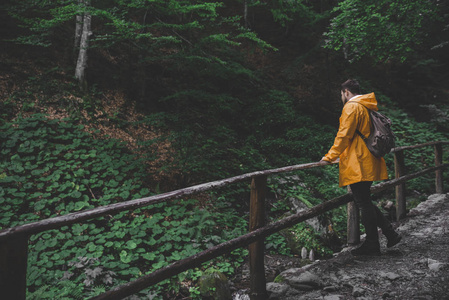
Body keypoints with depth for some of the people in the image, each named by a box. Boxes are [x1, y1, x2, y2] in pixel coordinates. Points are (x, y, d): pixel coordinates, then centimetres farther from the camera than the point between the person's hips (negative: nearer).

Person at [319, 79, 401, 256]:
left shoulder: (352, 107, -10)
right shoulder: (367, 107, 19)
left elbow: (343, 136, -17)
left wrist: (329, 157, -12)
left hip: (358, 165, -10)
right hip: (369, 163, 10)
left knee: (364, 204, -2)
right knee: (364, 202, 17)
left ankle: (372, 245, 7)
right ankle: (390, 233, 17)